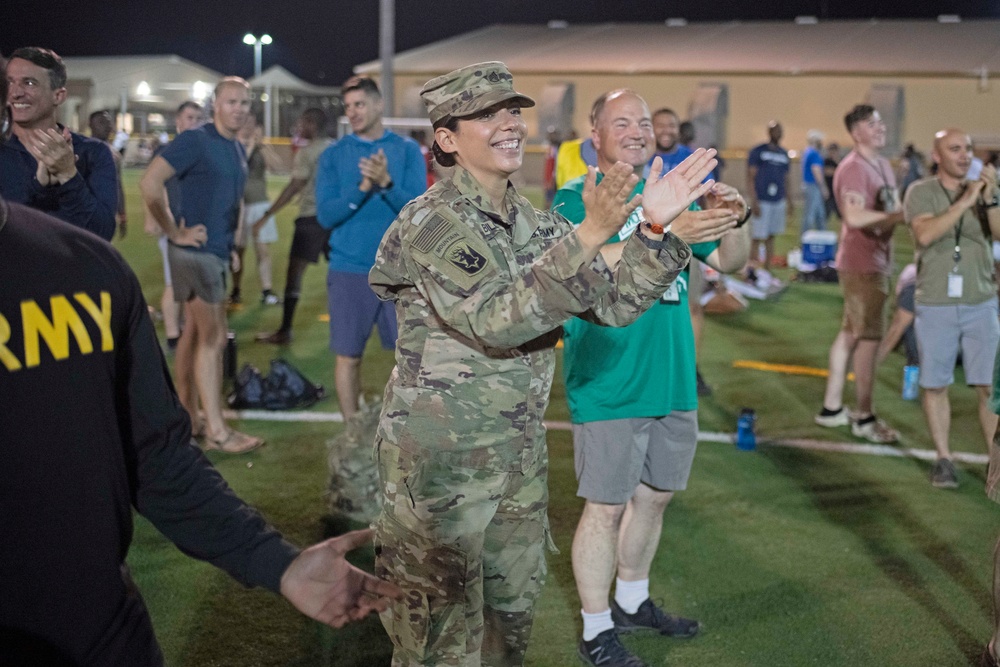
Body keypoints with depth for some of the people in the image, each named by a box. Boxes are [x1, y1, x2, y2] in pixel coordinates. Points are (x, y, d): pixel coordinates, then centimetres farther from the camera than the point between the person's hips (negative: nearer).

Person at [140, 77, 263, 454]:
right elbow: (150, 183, -22)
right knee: (213, 338, -7)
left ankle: (187, 419, 21)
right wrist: (174, 232, -17)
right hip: (198, 250, -9)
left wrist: (234, 233, 18)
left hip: (217, 252, 9)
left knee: (194, 334, 13)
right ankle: (217, 431, -2)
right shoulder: (195, 141, -14)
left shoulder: (238, 150, 13)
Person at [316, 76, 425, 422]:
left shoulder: (407, 150, 3)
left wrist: (387, 183, -24)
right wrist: (363, 187, -19)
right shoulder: (333, 155, 3)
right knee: (348, 356, 4)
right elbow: (326, 216, -5)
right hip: (349, 270, 0)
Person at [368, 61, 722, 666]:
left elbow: (612, 301, 2)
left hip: (519, 454, 7)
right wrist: (589, 236, -35)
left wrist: (656, 229, -13)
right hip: (441, 458, -7)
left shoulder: (531, 223, 7)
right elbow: (495, 320, -29)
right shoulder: (434, 221, -16)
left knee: (511, 618, 20)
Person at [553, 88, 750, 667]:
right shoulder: (577, 200, -8)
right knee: (607, 506, 1)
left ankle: (632, 602, 37)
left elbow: (730, 262, 10)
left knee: (654, 495, 18)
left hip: (673, 380, 7)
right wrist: (665, 234, -37)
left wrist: (735, 222, -12)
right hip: (609, 386, -7)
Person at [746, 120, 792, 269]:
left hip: (779, 201, 5)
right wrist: (754, 201, -14)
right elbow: (750, 177, -6)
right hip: (762, 201, -5)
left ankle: (767, 269, 14)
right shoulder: (758, 151, -2)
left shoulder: (784, 154, 14)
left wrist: (789, 201, 15)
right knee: (758, 238, -7)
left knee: (771, 237, 9)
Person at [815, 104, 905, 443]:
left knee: (850, 333, 14)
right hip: (862, 263, -10)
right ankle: (864, 418, 5)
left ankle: (832, 408, 23)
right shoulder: (853, 168, -18)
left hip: (876, 261, 10)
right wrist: (897, 215, -24)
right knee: (869, 338, -4)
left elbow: (892, 209, 18)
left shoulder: (883, 165, 14)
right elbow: (854, 216, -29)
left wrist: (902, 213, -3)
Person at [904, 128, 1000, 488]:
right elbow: (925, 234, -18)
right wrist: (965, 201, -21)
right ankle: (943, 459, 17)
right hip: (935, 305, -1)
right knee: (935, 386, 5)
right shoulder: (921, 192, -1)